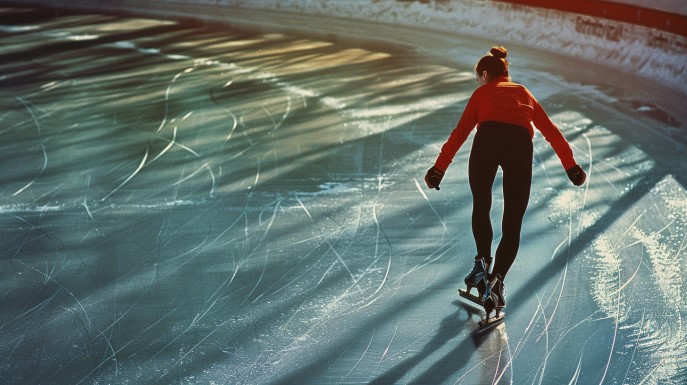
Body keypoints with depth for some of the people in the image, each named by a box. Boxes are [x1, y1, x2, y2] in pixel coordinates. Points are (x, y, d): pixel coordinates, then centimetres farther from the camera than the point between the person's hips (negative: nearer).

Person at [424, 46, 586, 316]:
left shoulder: (482, 92, 27)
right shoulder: (524, 93, 35)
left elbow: (461, 132, 17)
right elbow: (551, 131, 33)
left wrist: (439, 168, 15)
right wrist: (571, 166, 38)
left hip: (487, 140, -1)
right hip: (521, 145, 1)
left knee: (481, 207, 21)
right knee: (512, 223, 7)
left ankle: (483, 260, 3)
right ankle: (496, 279, -7)